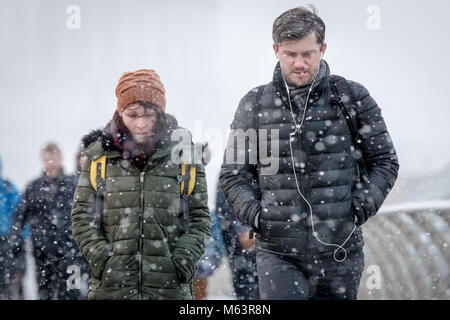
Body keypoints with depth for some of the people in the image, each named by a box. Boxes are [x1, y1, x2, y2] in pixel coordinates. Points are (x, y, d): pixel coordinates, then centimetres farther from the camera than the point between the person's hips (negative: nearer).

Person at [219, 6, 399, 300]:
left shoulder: (352, 98, 2)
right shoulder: (254, 105, 5)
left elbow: (385, 161, 8)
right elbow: (233, 173, 11)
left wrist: (360, 207, -4)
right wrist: (255, 214, -3)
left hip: (341, 252, 0)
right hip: (278, 252, 0)